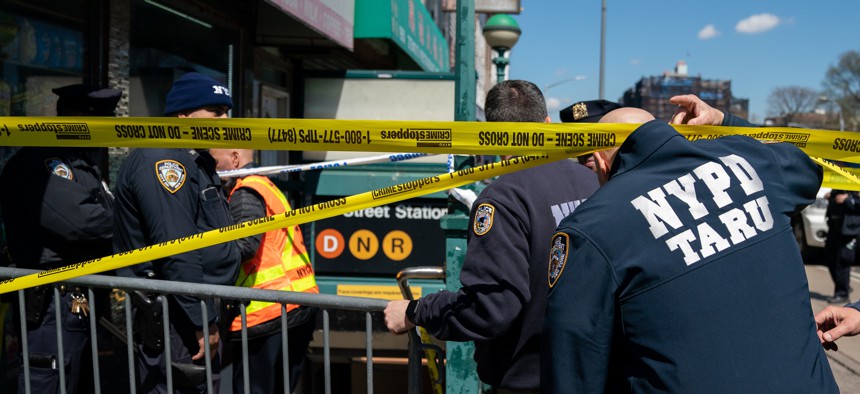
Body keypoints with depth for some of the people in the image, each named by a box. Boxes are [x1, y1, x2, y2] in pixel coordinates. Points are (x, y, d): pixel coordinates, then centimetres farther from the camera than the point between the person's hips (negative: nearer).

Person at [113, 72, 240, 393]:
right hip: (174, 320, -10)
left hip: (196, 312, 10)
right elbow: (176, 251, -23)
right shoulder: (160, 160, -15)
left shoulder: (195, 162, 17)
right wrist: (204, 321, -21)